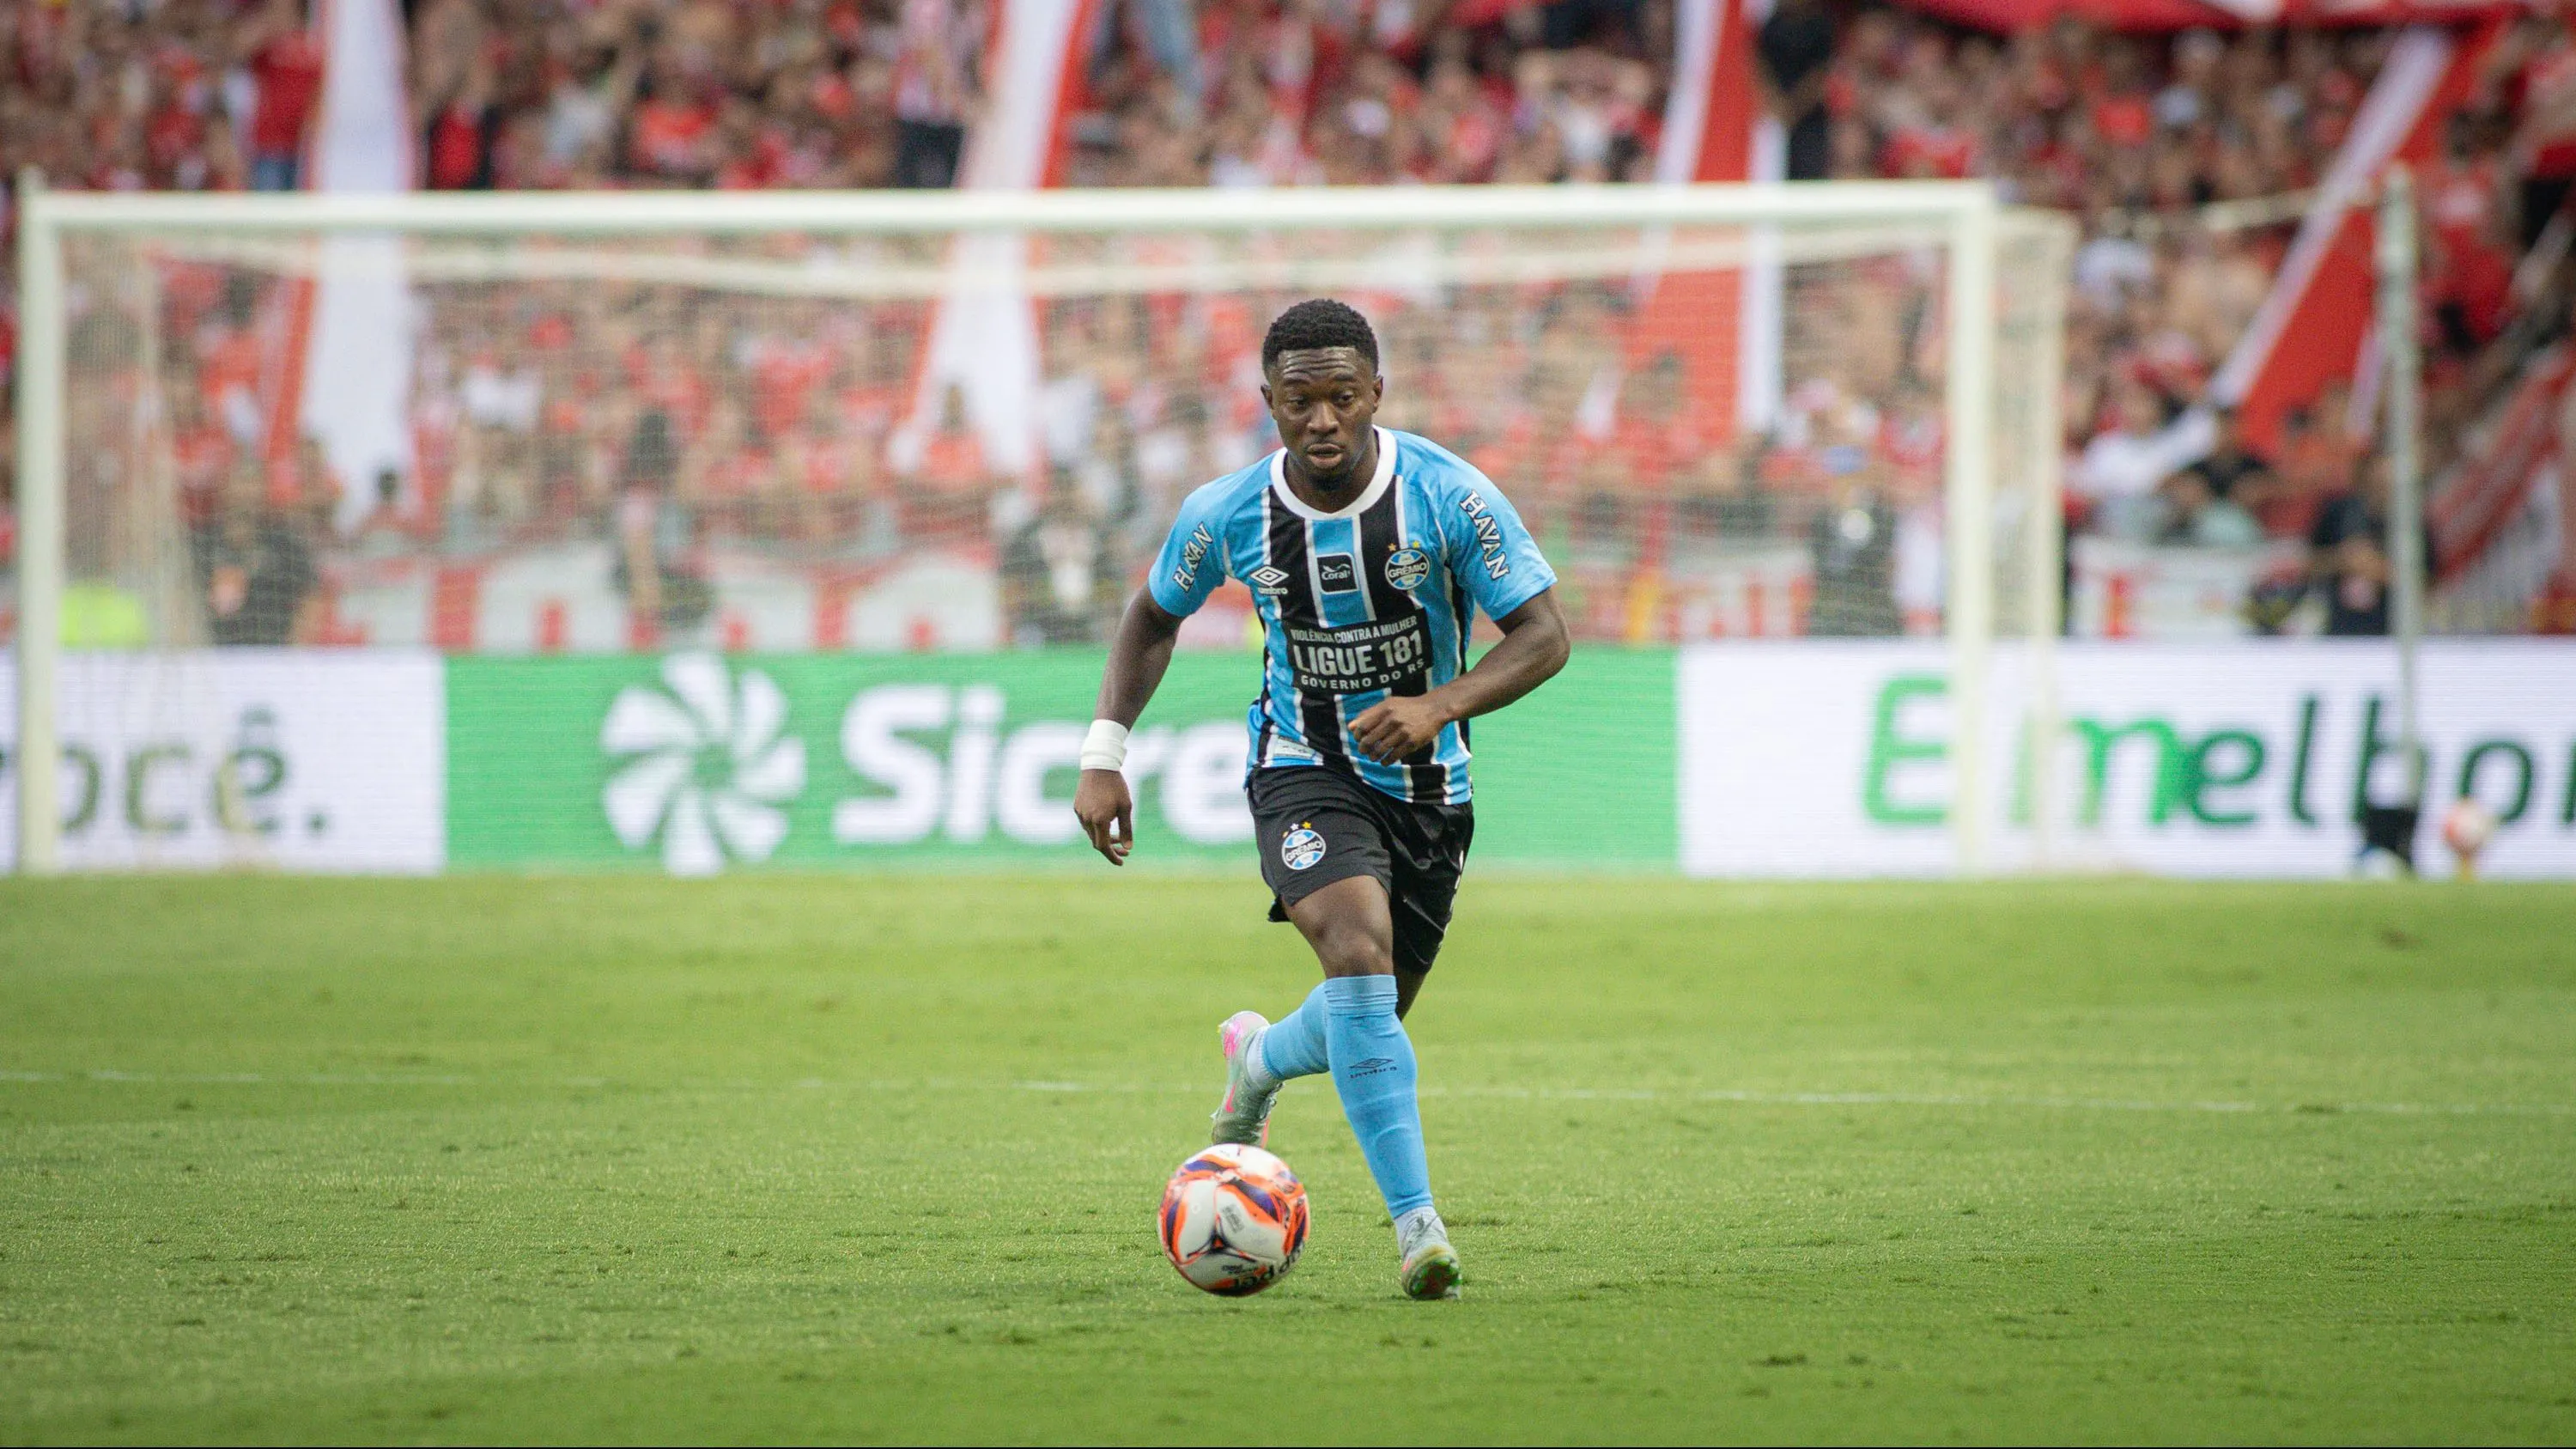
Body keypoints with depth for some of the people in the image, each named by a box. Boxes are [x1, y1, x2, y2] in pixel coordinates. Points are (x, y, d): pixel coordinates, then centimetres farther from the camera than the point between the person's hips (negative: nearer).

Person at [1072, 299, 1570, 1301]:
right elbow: (1153, 617, 9)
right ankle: (1418, 1227, -30)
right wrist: (1104, 757, 0)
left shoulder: (1448, 497, -16)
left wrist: (1439, 706, -30)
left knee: (1370, 1021, 10)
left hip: (1427, 785, 2)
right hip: (1304, 771, -2)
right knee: (1359, 952, -28)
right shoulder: (1227, 516, -11)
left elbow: (1543, 635, -13)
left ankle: (1259, 1062, 48)